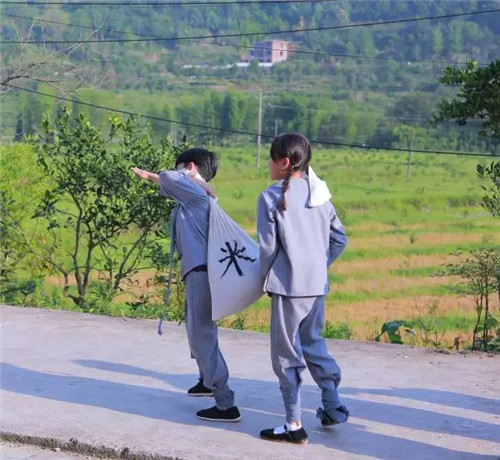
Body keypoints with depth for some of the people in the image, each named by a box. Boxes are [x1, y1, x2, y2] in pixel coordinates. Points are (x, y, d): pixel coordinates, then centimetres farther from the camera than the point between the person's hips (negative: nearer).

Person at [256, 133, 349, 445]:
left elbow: (268, 246, -11)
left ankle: (294, 425, 7)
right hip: (318, 284, 6)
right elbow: (339, 238, 11)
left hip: (288, 285, -6)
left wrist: (267, 273, 7)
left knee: (287, 353, 3)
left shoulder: (272, 197, -11)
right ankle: (333, 408, 26)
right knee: (314, 343, 22)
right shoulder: (319, 194, 7)